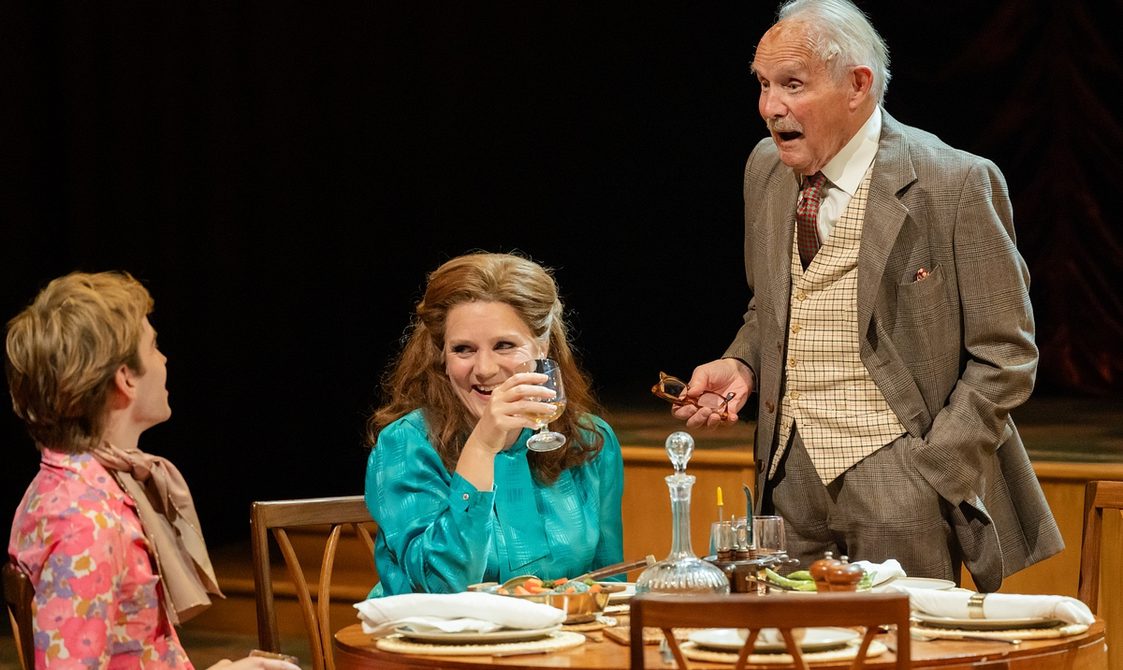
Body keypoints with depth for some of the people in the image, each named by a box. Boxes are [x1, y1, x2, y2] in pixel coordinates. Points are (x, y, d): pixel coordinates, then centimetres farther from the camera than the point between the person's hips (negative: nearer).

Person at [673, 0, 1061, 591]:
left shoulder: (956, 185, -12)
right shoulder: (766, 170, 7)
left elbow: (1005, 356, -8)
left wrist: (926, 477, -14)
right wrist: (740, 365, 1)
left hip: (904, 475, -5)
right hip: (794, 473, 5)